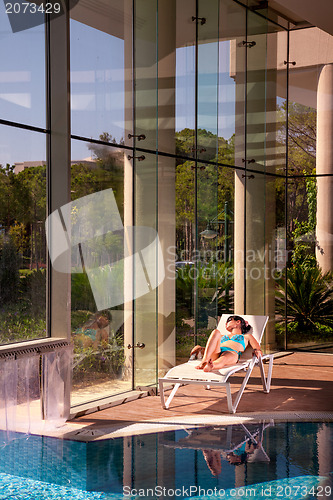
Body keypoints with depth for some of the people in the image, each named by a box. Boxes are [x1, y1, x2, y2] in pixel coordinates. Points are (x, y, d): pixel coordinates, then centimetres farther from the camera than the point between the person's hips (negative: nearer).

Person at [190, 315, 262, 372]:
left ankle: (211, 366, -76)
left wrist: (257, 351, -4)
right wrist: (200, 348, 10)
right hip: (215, 354, 3)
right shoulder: (222, 336, 44)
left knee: (223, 359, -40)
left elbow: (258, 351, 21)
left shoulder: (247, 336, 34)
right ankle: (204, 361, -50)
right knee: (216, 331, -27)